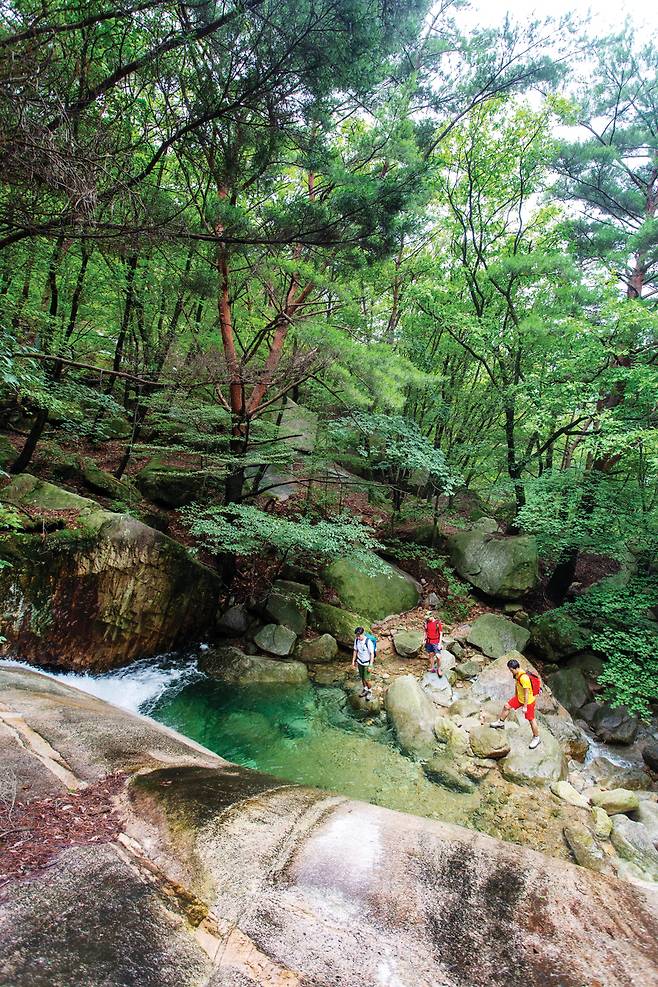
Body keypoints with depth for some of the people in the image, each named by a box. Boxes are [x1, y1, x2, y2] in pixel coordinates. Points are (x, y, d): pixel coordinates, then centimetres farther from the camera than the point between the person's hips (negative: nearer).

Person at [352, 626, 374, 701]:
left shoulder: (368, 642, -26)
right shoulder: (356, 640, -9)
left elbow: (372, 654, -19)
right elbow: (355, 650, 6)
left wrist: (370, 665, -18)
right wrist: (353, 661, 8)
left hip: (367, 663, -5)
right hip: (360, 662, 5)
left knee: (367, 679, -1)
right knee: (362, 678, 17)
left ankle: (370, 691, 24)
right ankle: (365, 689, 39)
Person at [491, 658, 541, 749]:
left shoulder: (524, 678, -33)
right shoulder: (517, 674, -6)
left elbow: (527, 693, -27)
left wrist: (525, 706, -20)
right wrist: (516, 695, 22)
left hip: (528, 701, -9)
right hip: (519, 698, 9)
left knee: (531, 720, 6)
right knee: (506, 706, 12)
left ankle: (536, 738, 26)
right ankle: (501, 723, 32)